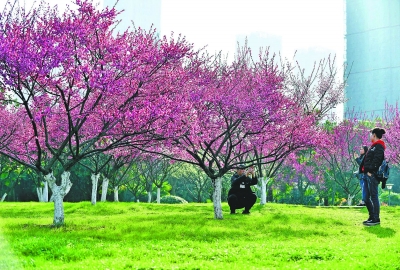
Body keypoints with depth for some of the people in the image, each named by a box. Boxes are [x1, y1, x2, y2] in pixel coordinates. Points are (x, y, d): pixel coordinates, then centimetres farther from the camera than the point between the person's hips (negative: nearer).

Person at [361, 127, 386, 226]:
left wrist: (370, 171, -21)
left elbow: (376, 160, -18)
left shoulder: (378, 147, -8)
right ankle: (372, 217, 19)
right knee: (366, 198, 11)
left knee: (373, 196, -7)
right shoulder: (374, 146, 22)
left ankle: (376, 219, -4)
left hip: (372, 175, -10)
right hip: (368, 175, 10)